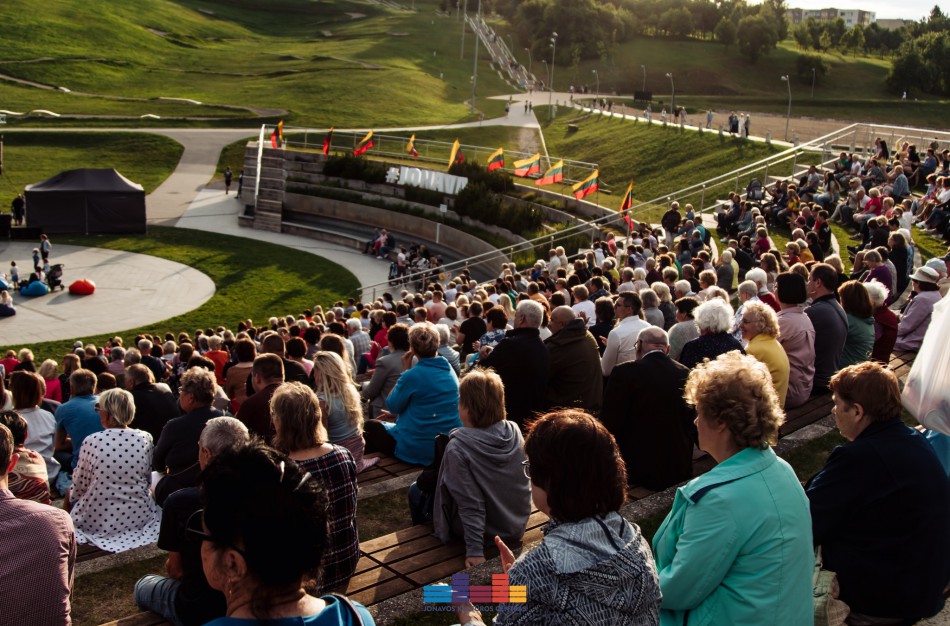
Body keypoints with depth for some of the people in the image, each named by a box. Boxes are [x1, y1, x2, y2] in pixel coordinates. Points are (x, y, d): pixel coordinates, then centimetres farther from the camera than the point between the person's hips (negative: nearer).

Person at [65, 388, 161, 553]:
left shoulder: (92, 442, -17)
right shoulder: (145, 439, -9)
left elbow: (78, 487, -6)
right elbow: (147, 480, 4)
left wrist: (69, 496, 15)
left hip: (97, 521, -3)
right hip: (138, 518, 4)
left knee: (69, 497, 27)